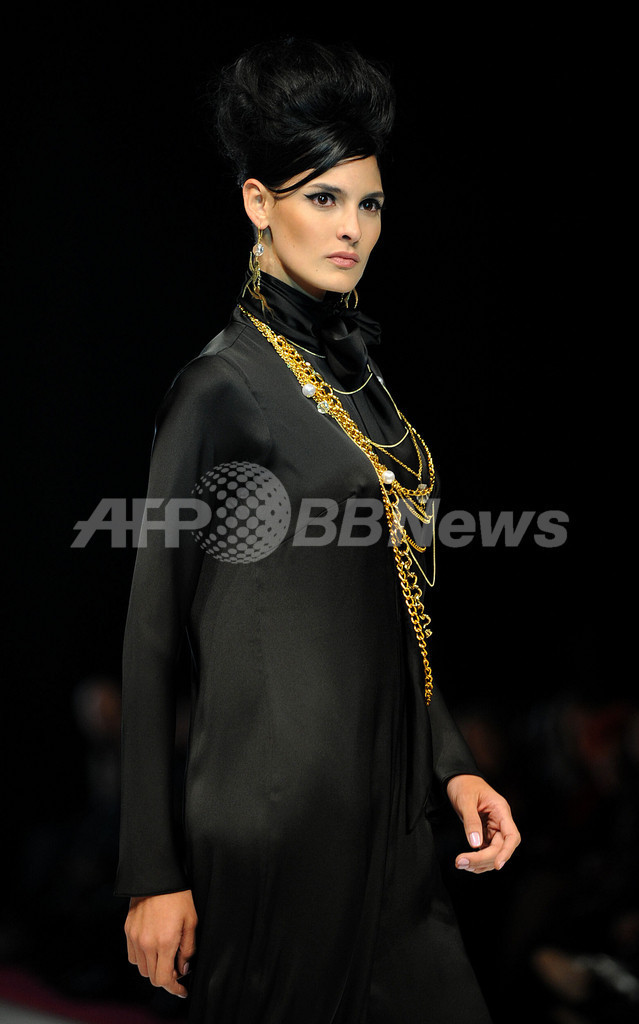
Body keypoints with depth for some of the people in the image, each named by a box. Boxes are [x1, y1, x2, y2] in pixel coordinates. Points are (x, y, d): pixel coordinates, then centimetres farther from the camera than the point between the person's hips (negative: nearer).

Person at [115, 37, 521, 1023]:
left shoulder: (355, 371, 13)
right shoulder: (223, 385, -10)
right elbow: (151, 636, -11)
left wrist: (452, 764, 11)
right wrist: (155, 874, -12)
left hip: (384, 807, 8)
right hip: (278, 811, -8)